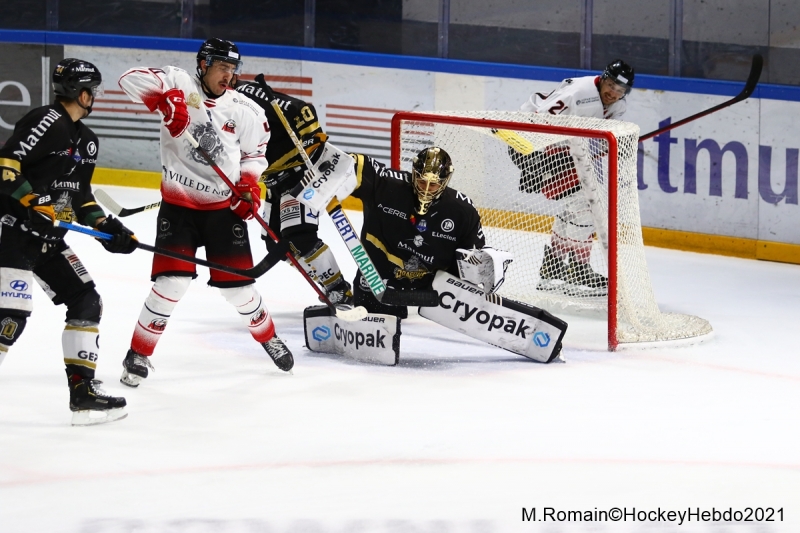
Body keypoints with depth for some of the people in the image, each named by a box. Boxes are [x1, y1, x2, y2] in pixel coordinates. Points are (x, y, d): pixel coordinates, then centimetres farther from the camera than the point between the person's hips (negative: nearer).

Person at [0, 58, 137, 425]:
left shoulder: (85, 141, 15)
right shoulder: (47, 121, -15)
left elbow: (79, 195, 22)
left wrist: (106, 227, 10)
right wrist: (32, 204, -29)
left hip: (48, 239, 10)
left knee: (85, 302, 8)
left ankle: (82, 390, 12)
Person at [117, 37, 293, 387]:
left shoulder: (243, 110, -2)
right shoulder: (180, 84, -11)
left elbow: (255, 151, 13)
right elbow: (131, 80, -21)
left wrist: (249, 186, -4)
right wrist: (165, 99, -35)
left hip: (225, 207, 2)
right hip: (178, 204, -2)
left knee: (237, 284, 6)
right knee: (172, 282, -12)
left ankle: (267, 336, 33)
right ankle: (139, 354, 3)